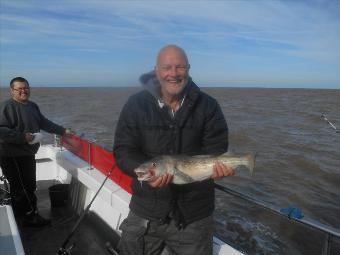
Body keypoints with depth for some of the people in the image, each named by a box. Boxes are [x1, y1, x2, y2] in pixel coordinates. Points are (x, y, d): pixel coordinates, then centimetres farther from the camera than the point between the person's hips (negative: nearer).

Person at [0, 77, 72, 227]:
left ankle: (30, 216, 35)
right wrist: (22, 137, -27)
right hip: (13, 157, -9)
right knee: (22, 189, 0)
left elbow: (44, 123, 21)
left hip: (28, 154, 9)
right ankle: (29, 218, 13)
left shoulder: (32, 106, 12)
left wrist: (62, 131, 19)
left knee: (29, 187, 20)